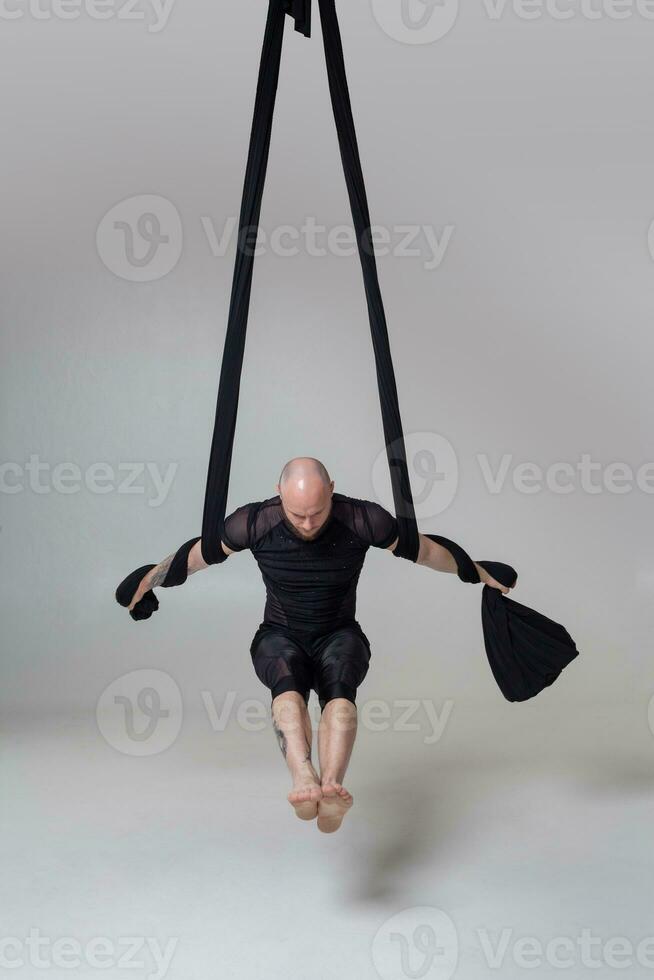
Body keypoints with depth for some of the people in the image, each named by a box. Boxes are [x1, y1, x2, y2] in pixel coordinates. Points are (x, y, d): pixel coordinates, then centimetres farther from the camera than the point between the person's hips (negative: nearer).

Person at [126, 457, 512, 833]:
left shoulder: (363, 520, -17)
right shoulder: (253, 522, -16)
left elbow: (425, 550, -1)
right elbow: (197, 554, 2)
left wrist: (478, 573, 10)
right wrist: (147, 581, 12)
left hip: (339, 636, 0)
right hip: (280, 637, 0)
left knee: (339, 687, -36)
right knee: (287, 681, -37)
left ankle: (331, 788, -59)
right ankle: (304, 780, -59)